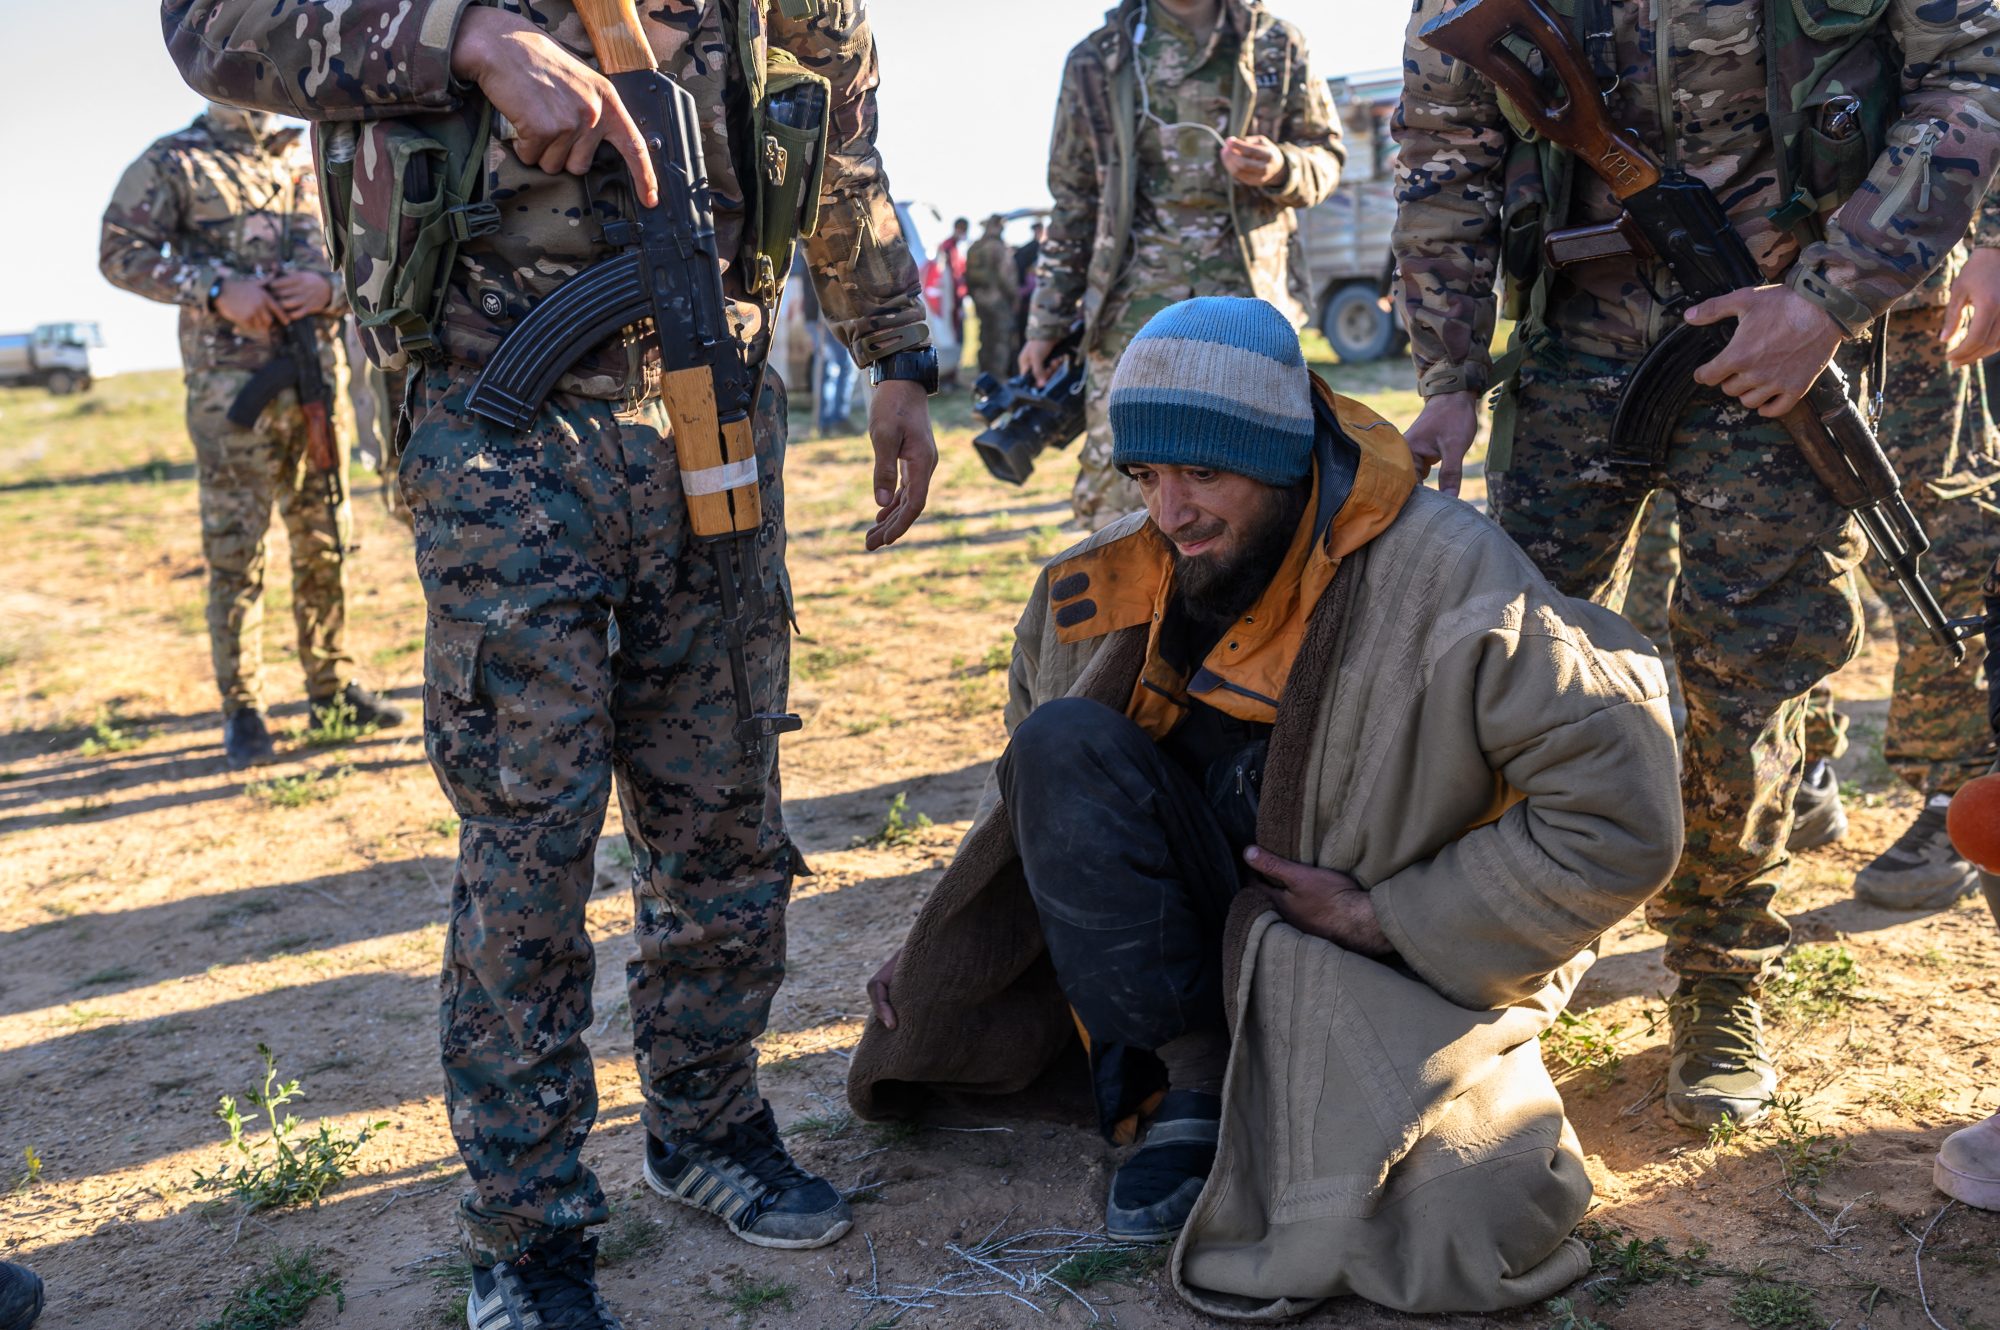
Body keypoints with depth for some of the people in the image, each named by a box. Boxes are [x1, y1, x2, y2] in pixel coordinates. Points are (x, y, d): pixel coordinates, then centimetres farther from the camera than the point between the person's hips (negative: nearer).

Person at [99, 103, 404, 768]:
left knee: (326, 539, 9)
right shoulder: (173, 162, 3)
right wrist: (218, 290, -16)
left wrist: (330, 286, -7)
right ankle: (242, 709, 4)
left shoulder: (305, 164, 15)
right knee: (235, 548, -2)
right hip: (231, 383, -4)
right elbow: (120, 252, -5)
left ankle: (331, 685, 20)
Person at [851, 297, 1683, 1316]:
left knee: (1460, 1235, -30)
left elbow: (1620, 820, -20)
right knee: (1065, 743, -20)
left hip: (1403, 958, -4)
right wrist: (941, 938, 5)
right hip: (1206, 923, 5)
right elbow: (1033, 783, 13)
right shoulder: (1118, 581, -4)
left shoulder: (1452, 583, -21)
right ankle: (1197, 1081, -14)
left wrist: (1385, 917, -18)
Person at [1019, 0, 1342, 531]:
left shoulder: (1274, 43, 11)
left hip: (1248, 292, 0)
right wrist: (1045, 323, 11)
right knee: (1116, 479, -7)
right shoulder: (1097, 61, 11)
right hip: (1137, 302, 0)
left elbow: (1325, 154, 15)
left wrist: (1280, 170, -10)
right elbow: (1072, 203, 14)